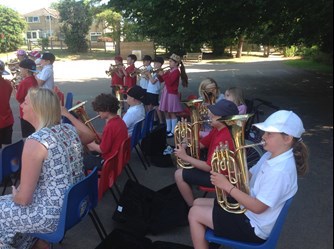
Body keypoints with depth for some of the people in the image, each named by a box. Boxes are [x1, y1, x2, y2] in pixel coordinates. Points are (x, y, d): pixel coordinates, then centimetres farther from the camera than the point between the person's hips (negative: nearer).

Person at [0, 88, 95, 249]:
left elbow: (23, 198, -21)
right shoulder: (68, 129, -4)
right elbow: (90, 136, 22)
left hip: (55, 215, -8)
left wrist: (15, 195, 3)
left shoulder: (35, 141, -24)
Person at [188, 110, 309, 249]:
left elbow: (257, 207, -28)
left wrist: (227, 186, -25)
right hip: (246, 209, 9)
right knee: (198, 204, 12)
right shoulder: (270, 156, 1)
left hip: (253, 226, -9)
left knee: (195, 214, -6)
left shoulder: (280, 171, -29)